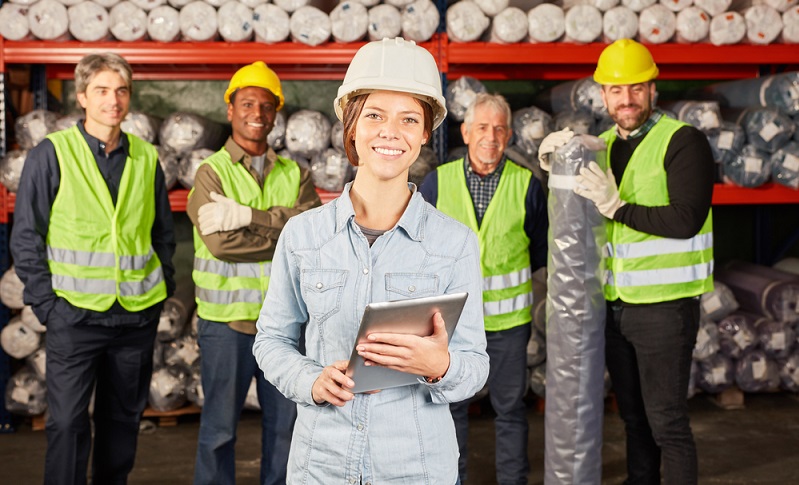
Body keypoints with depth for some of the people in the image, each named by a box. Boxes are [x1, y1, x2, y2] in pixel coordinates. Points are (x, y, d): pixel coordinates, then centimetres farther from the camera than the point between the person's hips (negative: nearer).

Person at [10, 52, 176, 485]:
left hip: (138, 315, 4)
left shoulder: (146, 158, 7)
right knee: (67, 421, -3)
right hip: (74, 314, -3)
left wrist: (164, 287, 7)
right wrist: (45, 303, -7)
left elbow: (163, 231, 14)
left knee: (123, 417, 14)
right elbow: (25, 236, -3)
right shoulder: (51, 154, -4)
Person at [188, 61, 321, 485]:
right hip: (226, 321, -3)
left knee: (284, 422, 14)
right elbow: (221, 241, -17)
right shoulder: (211, 172, -3)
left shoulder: (295, 175, 8)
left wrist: (250, 216, -21)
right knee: (219, 426, 7)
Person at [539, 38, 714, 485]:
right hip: (614, 305, 6)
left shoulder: (683, 141, -9)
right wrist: (551, 162, -1)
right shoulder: (602, 146, 10)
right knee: (634, 415, 17)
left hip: (664, 305, -6)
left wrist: (616, 208, -24)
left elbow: (685, 220, -20)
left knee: (666, 421, -1)